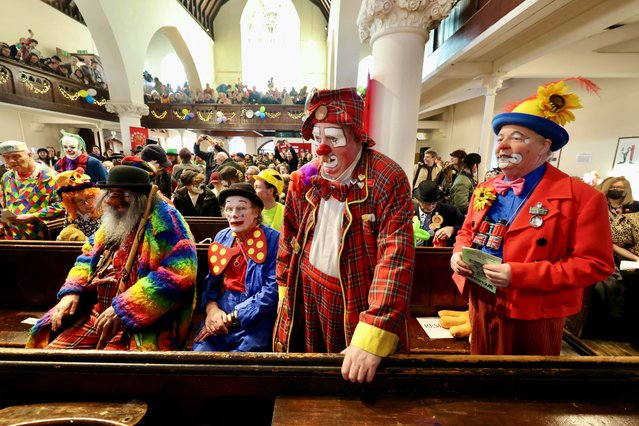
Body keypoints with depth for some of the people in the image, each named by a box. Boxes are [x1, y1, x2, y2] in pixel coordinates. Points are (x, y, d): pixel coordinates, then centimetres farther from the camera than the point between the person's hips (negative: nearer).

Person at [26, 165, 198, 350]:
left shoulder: (164, 219, -15)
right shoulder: (114, 221, 12)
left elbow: (178, 274, -25)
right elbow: (88, 257, 24)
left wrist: (124, 307, -24)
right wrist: (71, 291, 5)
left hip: (143, 322, -8)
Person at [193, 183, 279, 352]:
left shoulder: (273, 240, -10)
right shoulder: (222, 236, 7)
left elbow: (273, 290, -14)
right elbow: (211, 280, 11)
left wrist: (231, 318, -15)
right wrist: (211, 307, -9)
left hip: (257, 320, -3)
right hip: (220, 312, 4)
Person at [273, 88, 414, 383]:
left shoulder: (388, 179, -19)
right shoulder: (304, 178, -2)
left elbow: (395, 256, -25)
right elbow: (289, 238, 8)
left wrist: (372, 339, -29)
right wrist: (285, 290, 9)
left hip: (359, 301, -3)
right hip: (305, 295, 4)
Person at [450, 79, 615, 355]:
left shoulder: (582, 197, -12)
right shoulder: (484, 190, 5)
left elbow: (595, 264, -14)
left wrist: (519, 275, -25)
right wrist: (460, 254, -8)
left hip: (532, 316, -5)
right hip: (481, 304, 5)